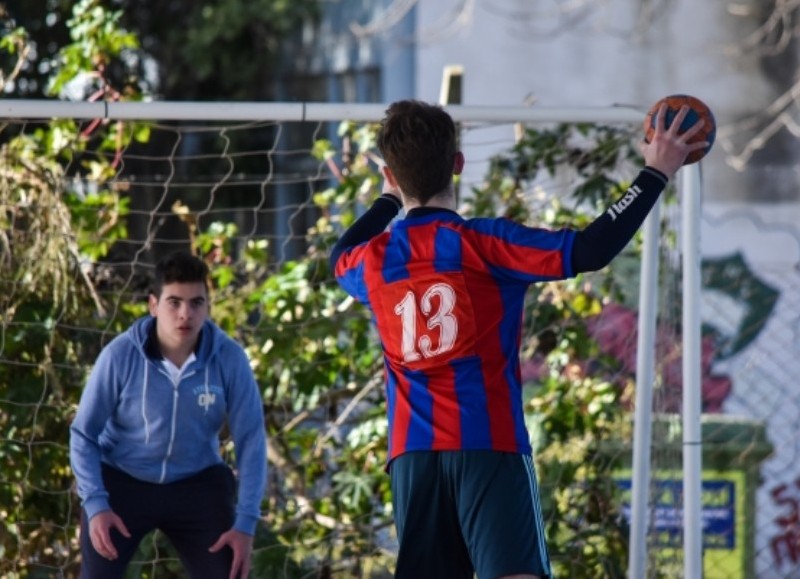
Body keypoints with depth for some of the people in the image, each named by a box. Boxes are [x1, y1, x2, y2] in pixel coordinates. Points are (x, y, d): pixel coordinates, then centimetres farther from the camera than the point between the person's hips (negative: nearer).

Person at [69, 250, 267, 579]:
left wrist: (246, 522, -15)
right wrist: (95, 504, -22)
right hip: (121, 481, -1)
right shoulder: (120, 356, -21)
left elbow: (250, 439, -10)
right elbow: (83, 434, -11)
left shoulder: (229, 359, -18)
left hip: (197, 485, 1)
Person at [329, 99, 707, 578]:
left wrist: (390, 201, 47)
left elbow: (341, 258, 34)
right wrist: (655, 174, -3)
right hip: (489, 448, -4)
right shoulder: (484, 243, -7)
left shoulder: (373, 262, 8)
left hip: (413, 456, 5)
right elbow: (591, 250, -13)